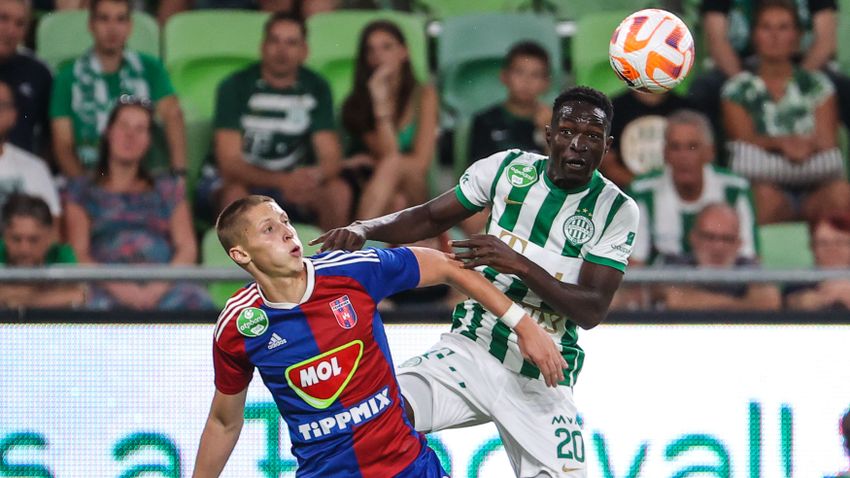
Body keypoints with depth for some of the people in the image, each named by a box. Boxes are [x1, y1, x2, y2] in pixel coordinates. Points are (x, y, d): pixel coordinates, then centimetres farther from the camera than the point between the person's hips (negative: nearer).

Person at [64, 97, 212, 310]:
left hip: (165, 286, 2)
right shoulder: (83, 190, 21)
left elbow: (188, 248, 13)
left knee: (198, 301, -36)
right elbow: (79, 253, 7)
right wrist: (118, 288, -12)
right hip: (108, 288, -2)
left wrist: (157, 288, -8)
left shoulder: (167, 188, 26)